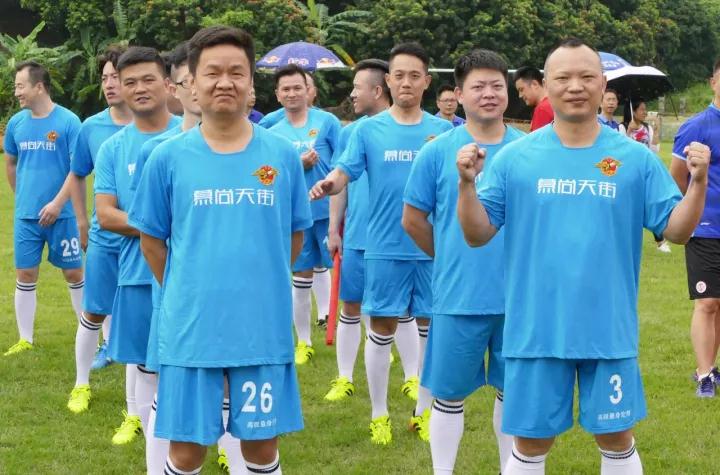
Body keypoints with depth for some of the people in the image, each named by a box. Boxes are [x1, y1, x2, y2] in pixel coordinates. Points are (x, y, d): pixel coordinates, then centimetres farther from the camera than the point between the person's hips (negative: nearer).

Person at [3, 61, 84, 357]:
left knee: (74, 273, 4)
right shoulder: (17, 123, 5)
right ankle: (25, 339, 13)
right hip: (25, 215, 4)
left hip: (61, 214, -4)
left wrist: (57, 203, -18)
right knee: (25, 275, 5)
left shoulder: (68, 121, -9)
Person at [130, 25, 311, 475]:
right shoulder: (168, 157, -3)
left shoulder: (283, 155, -1)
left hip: (264, 329, 1)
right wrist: (187, 293, 7)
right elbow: (152, 239, 7)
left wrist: (258, 286, 10)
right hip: (190, 330, -1)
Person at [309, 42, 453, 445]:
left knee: (431, 326, 8)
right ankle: (379, 414, 16)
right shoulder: (369, 129, 0)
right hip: (385, 246, -1)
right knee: (382, 327, 4)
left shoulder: (442, 130, 3)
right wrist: (328, 184, -29)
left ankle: (424, 411, 22)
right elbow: (345, 172, -8)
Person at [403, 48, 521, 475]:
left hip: (519, 295, 2)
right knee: (450, 393, 6)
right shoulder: (437, 152, -4)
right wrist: (450, 259, 8)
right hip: (458, 296, -2)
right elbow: (413, 220, 4)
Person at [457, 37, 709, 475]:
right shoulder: (515, 157, -1)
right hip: (535, 332, 0)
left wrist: (698, 182, -17)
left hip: (610, 332, 0)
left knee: (617, 440, 11)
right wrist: (467, 184, -17)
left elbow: (677, 230, 0)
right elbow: (478, 235, -1)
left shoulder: (636, 158, 0)